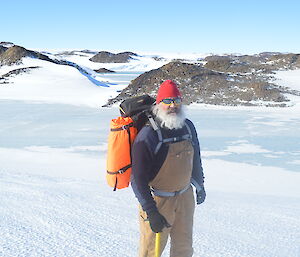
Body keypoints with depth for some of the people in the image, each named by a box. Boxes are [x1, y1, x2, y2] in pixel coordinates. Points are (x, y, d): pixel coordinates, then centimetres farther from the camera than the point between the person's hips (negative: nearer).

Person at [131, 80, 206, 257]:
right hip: (157, 201, -6)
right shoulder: (147, 136, -22)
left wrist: (200, 185, 24)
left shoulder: (188, 127, -1)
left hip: (185, 197, 6)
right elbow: (138, 179, -21)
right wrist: (151, 212, -23)